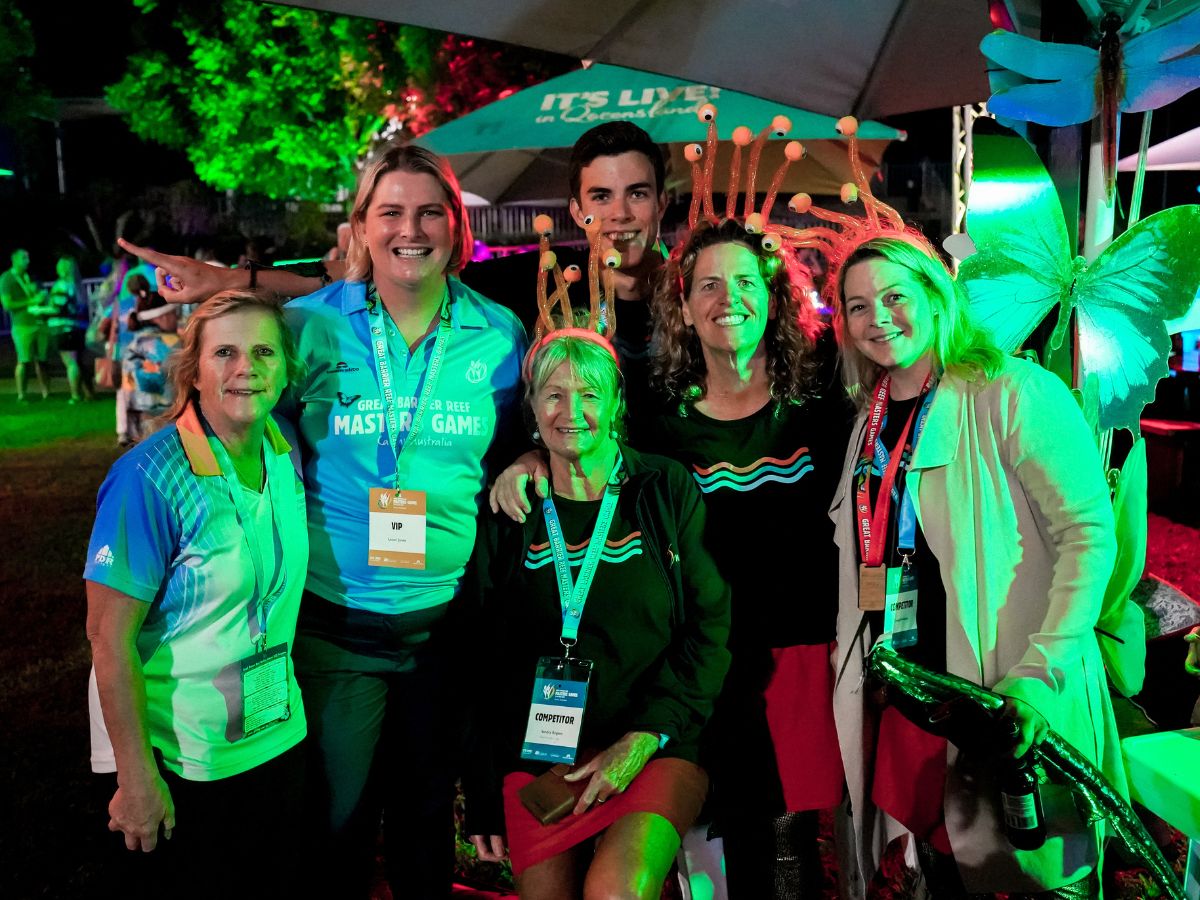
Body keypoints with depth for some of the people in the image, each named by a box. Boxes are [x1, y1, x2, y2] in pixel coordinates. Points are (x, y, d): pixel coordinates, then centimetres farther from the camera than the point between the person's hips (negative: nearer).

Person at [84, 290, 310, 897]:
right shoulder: (150, 478, -22)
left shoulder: (286, 455, -4)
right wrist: (136, 777, -18)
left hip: (281, 737, 6)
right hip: (185, 761, -5)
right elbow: (109, 636, -20)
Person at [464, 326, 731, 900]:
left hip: (657, 749, -2)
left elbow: (710, 627, -1)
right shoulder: (511, 514, 5)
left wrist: (642, 738, -10)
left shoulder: (668, 489, 1)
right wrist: (483, 798, 6)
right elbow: (481, 662, 8)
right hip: (535, 755, 2)